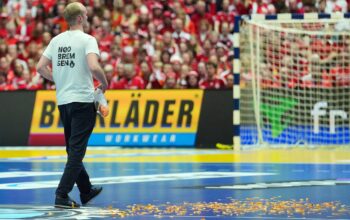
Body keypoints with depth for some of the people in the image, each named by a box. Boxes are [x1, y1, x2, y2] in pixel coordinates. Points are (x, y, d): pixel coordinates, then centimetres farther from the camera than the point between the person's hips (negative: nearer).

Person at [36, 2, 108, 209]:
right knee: (76, 150, -4)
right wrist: (104, 83, -6)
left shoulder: (56, 40, 8)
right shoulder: (87, 40, -11)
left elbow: (41, 67, 7)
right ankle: (62, 196, -11)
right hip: (83, 100, -7)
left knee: (73, 149, 17)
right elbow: (94, 67, -24)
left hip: (63, 101, 7)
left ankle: (86, 191, 29)